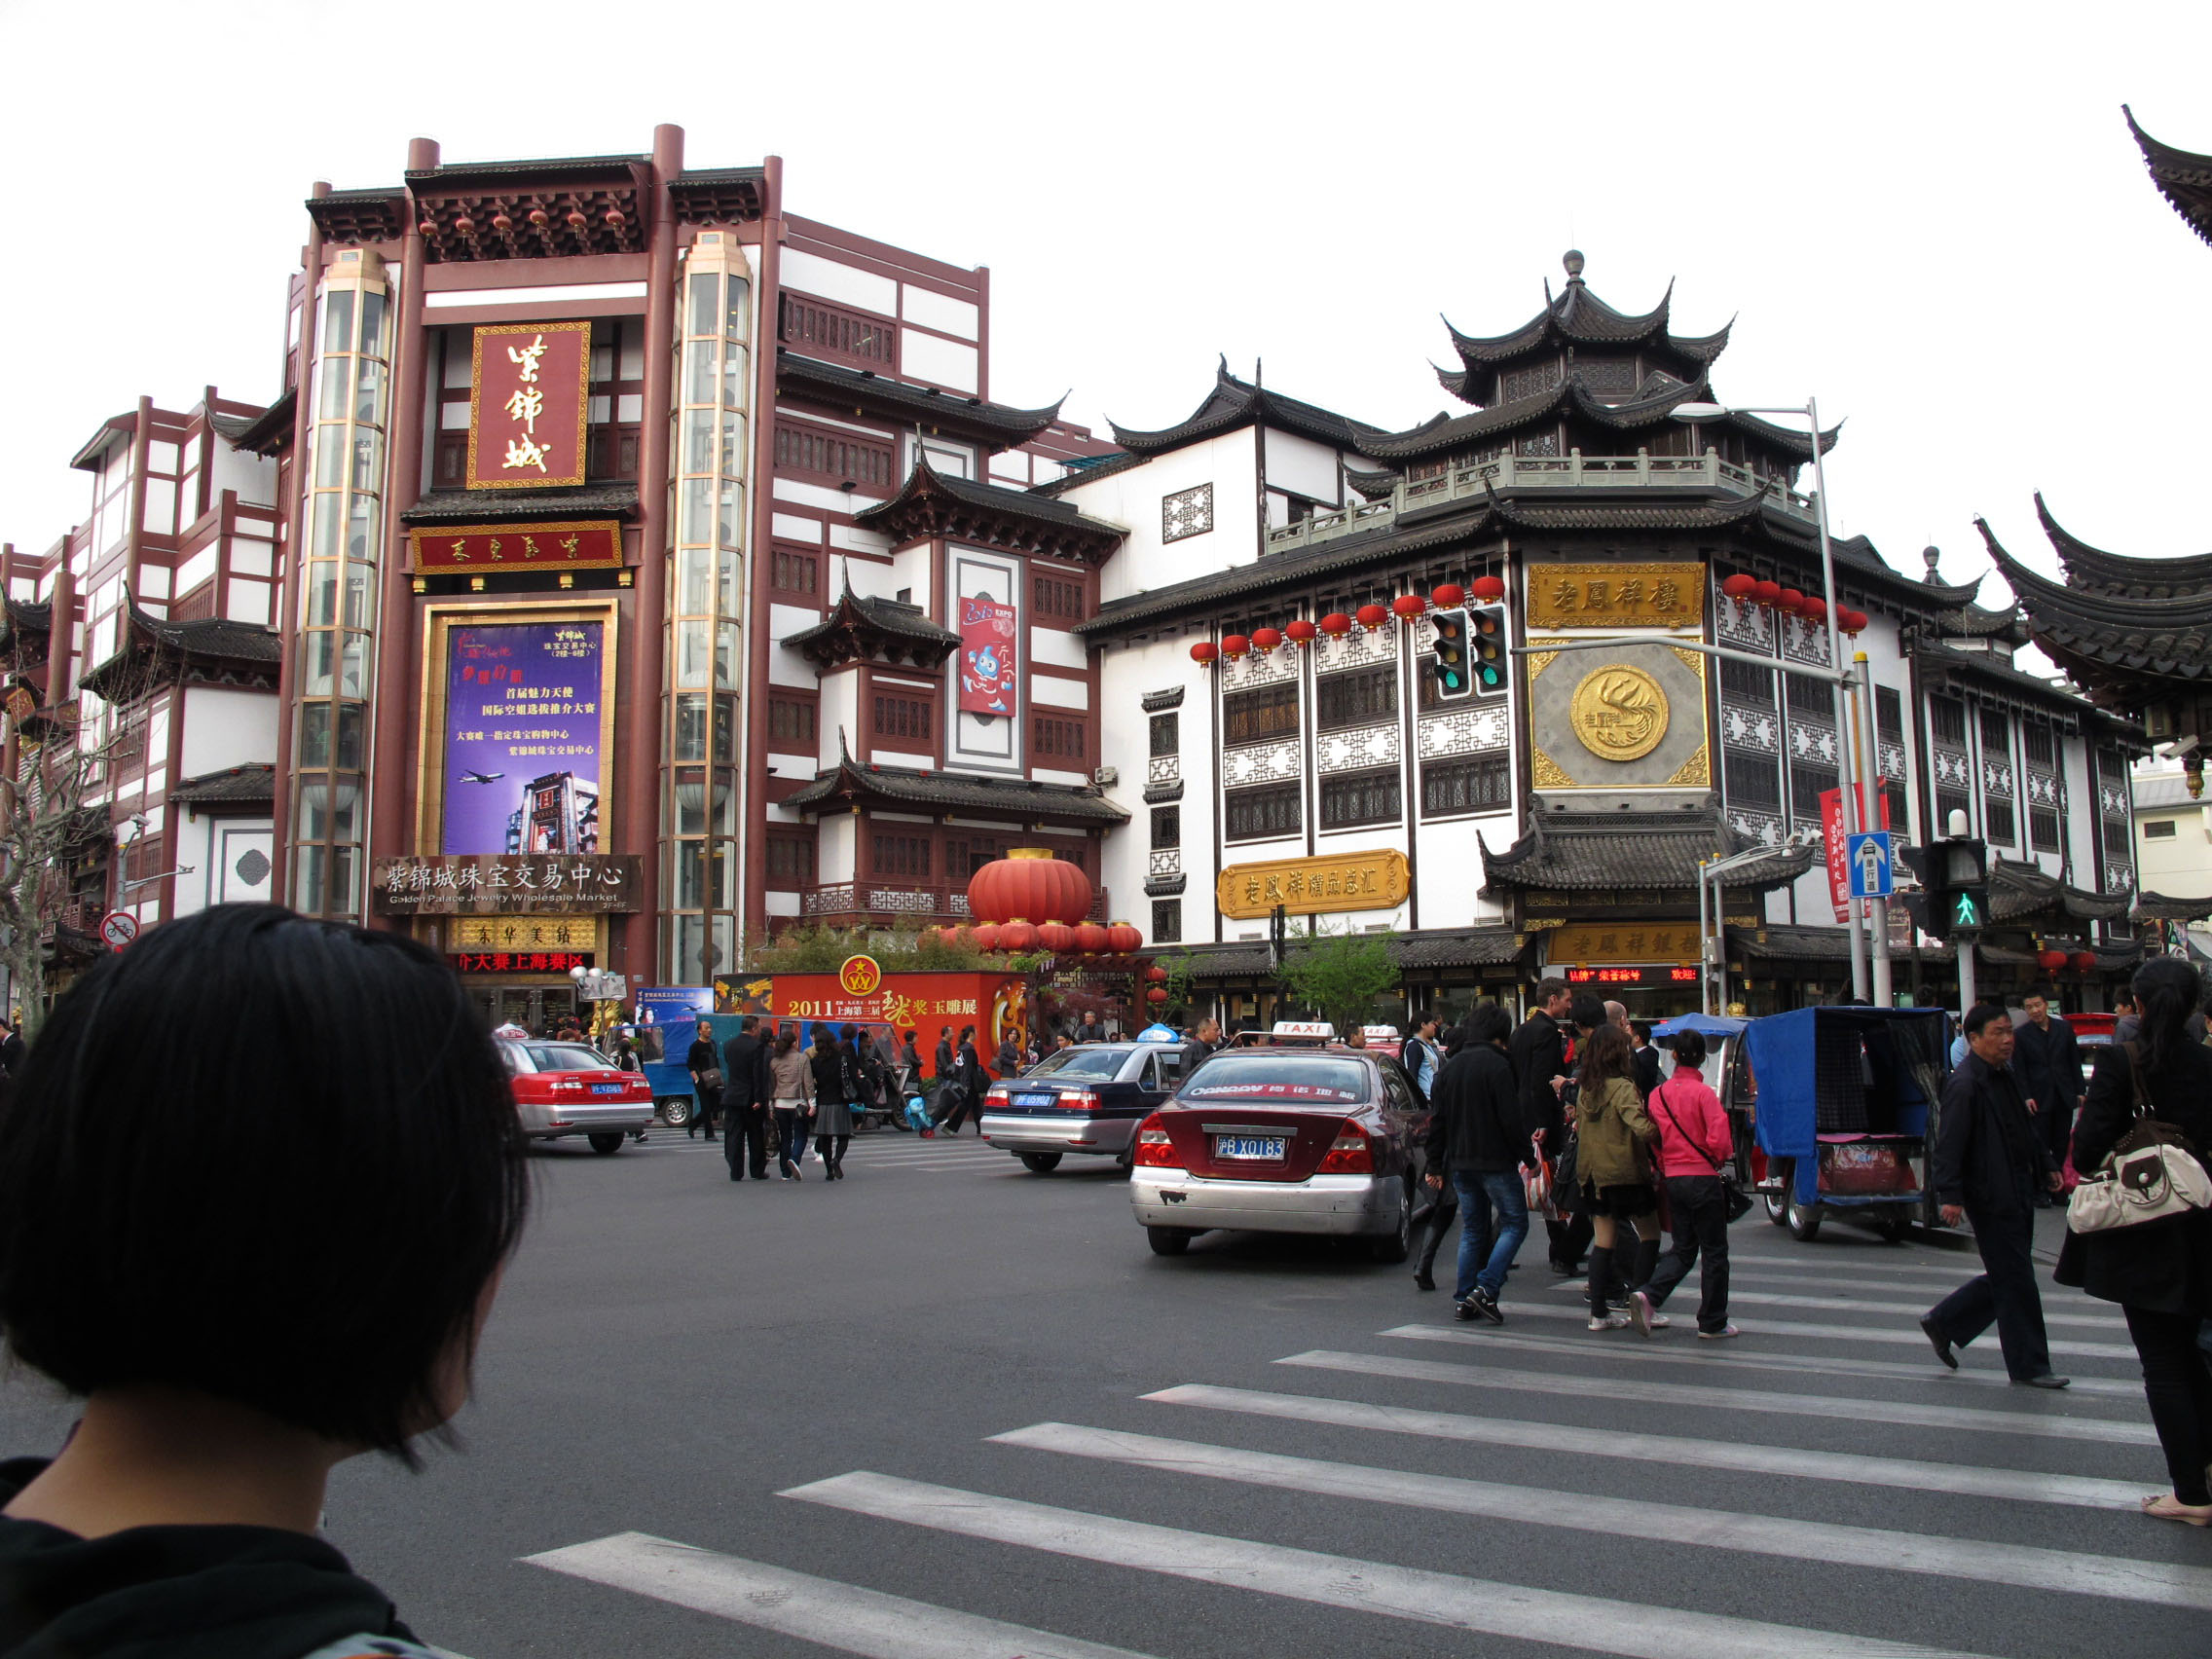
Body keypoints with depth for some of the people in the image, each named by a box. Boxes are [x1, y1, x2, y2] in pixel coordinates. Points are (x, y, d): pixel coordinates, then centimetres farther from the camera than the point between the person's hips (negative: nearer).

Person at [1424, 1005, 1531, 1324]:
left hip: (1459, 1163, 7)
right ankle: (1486, 1289, -10)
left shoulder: (1450, 1067, 10)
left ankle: (1463, 1299, 11)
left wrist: (1435, 1165, 15)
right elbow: (1511, 1119, -15)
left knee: (1473, 1228, 15)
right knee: (1515, 1222, 3)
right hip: (1495, 1161, -7)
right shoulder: (1497, 1065, -11)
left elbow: (1438, 1121, 12)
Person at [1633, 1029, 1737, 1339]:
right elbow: (1719, 1140, -19)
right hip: (1703, 1178, -5)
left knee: (1683, 1248, 16)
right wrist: (1721, 1159, 1)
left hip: (1672, 1180, 5)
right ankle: (1713, 1323, 12)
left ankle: (1648, 1296, -4)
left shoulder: (1657, 1093, 3)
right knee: (1714, 1252, 7)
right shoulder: (1703, 1093, -12)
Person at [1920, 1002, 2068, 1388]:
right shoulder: (1964, 1085, -18)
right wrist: (1950, 1196, -26)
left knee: (2007, 1277, 15)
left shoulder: (2006, 1075, 12)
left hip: (2018, 1193, 10)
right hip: (1991, 1197, -10)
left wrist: (2046, 1167, 23)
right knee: (2016, 1280, -1)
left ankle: (1942, 1323, 27)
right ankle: (2028, 1365, 11)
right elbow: (1949, 1146, -21)